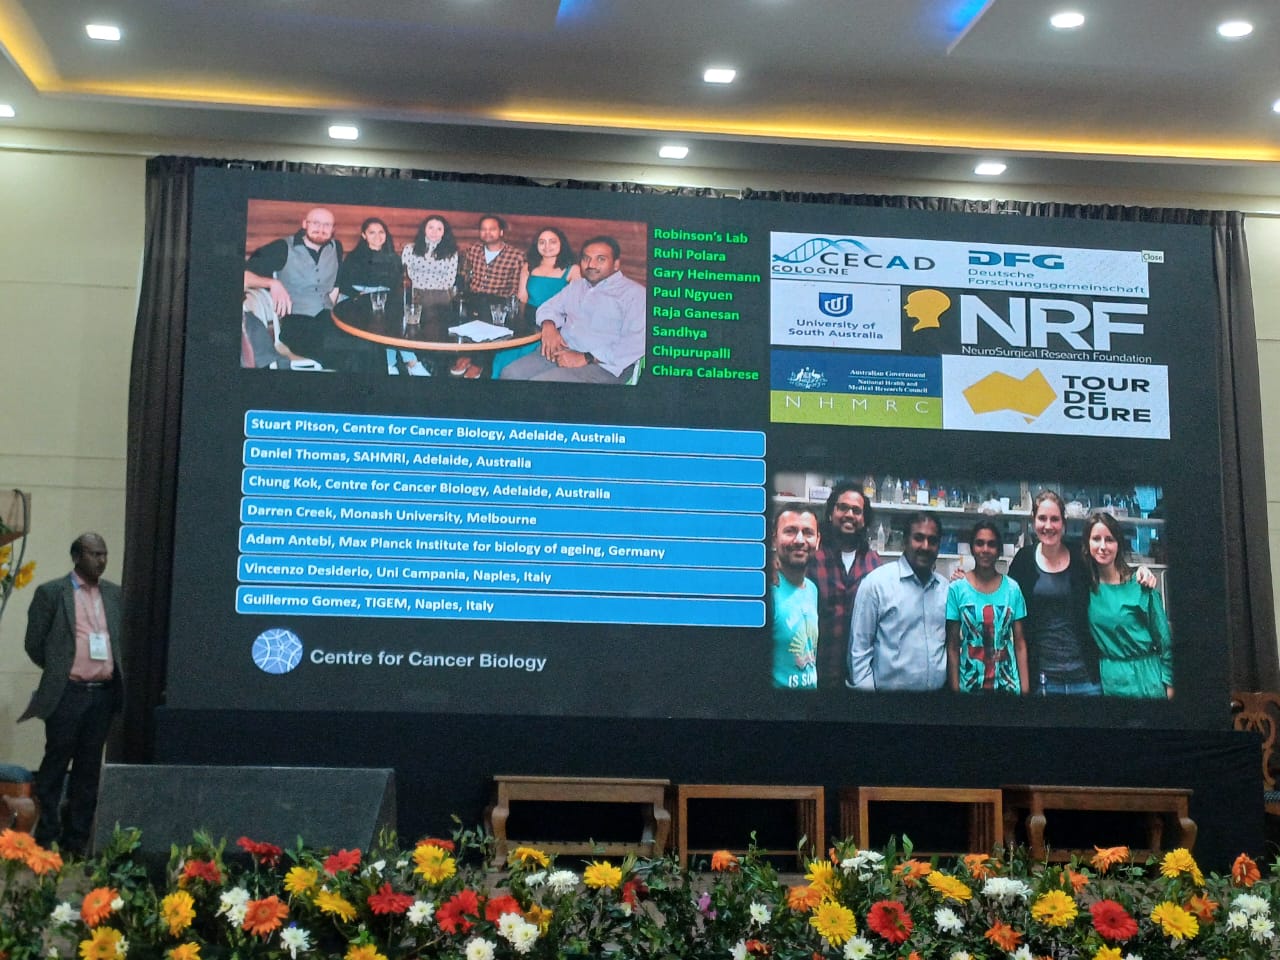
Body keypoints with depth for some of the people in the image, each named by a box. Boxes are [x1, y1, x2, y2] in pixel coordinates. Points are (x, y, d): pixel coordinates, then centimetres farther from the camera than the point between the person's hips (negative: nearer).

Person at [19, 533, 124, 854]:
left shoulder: (114, 595, 12)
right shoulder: (51, 593, -1)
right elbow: (34, 643, 2)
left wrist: (113, 671, 9)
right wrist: (59, 671, 8)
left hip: (104, 693, 4)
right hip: (67, 693, -4)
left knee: (89, 768, 6)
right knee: (55, 765, 0)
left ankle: (76, 841, 12)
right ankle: (46, 840, 6)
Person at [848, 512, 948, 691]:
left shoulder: (945, 587, 7)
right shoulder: (876, 582, -9)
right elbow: (859, 648, -9)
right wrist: (865, 688, -14)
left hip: (939, 688, 5)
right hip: (890, 687, -5)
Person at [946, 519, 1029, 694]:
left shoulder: (1012, 589, 1)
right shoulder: (956, 589, -4)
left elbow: (1020, 643, 3)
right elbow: (952, 647, -3)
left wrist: (1025, 688, -3)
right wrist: (955, 689, -6)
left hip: (1009, 685, 1)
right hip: (969, 685, -1)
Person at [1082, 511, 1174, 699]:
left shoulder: (1139, 585, -8)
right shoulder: (1087, 585, 1)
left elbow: (1163, 637, -3)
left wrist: (1168, 682, -3)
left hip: (1145, 676, -3)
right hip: (1108, 678, 3)